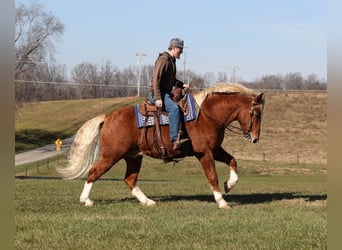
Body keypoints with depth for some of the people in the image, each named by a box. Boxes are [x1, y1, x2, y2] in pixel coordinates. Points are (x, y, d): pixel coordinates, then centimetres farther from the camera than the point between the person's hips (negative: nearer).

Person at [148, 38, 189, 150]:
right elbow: (156, 79, -21)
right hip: (158, 94, -11)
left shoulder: (172, 61, 16)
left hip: (166, 93, 11)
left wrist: (182, 85, 11)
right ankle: (174, 139, -37)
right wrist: (158, 98, -27)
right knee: (174, 108, -32)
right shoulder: (163, 60, -14)